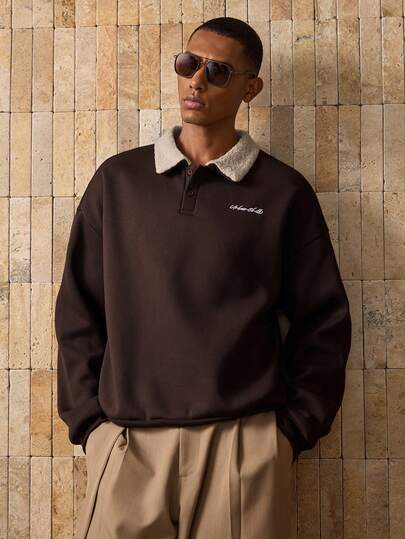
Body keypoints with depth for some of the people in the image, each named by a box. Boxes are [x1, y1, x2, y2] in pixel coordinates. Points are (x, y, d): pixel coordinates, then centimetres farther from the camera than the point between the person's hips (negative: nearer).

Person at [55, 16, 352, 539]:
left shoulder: (283, 192, 4)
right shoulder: (118, 180, 8)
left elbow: (323, 320, 6)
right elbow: (78, 310, 9)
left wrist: (295, 427, 0)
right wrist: (88, 419, 2)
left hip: (244, 440, -1)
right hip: (124, 441, 2)